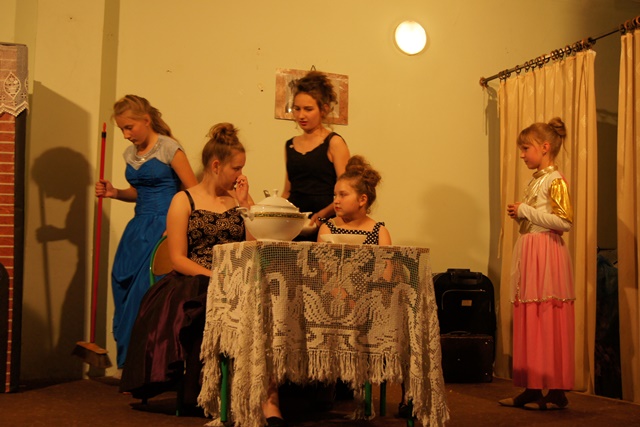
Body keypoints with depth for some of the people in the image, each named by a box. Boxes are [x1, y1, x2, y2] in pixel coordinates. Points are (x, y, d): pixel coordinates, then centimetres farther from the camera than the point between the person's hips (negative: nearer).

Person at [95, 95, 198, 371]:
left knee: (146, 291, -11)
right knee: (123, 284, 1)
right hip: (138, 227, 7)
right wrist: (115, 193, 7)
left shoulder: (169, 148, -7)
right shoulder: (130, 154, 14)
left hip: (162, 227, -7)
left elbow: (194, 192, -8)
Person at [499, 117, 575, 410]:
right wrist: (519, 214, 9)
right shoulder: (535, 180, 17)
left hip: (546, 254, -9)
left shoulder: (555, 180, -9)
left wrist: (525, 211, -15)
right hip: (527, 252, 9)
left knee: (548, 321, -6)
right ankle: (532, 388, 12)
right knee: (528, 322, 7)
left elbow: (564, 221, -19)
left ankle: (557, 391, 0)